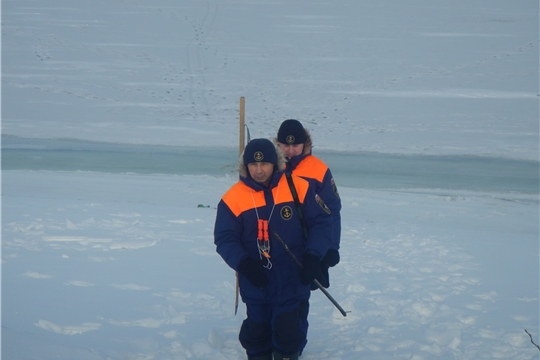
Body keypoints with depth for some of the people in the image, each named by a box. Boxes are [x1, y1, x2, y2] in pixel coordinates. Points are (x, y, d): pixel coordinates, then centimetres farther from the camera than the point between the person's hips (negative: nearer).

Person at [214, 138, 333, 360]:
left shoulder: (299, 188, -7)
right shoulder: (234, 197, -6)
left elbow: (322, 222, -1)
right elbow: (225, 239, -4)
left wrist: (313, 256, -14)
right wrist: (243, 263, -21)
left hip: (293, 281, -1)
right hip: (255, 282, 1)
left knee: (289, 333, -1)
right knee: (256, 332, 13)